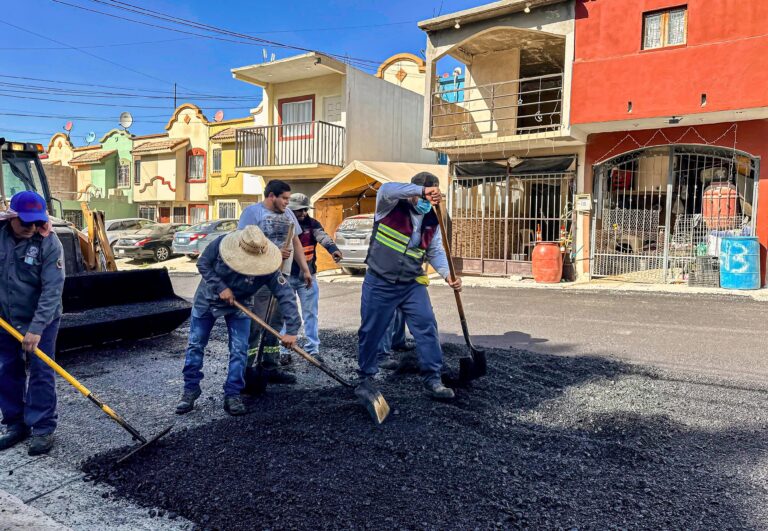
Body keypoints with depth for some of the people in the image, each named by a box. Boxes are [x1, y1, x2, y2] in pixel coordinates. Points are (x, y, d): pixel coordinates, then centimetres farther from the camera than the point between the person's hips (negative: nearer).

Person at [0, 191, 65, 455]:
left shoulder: (49, 244, -18)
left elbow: (52, 291, -21)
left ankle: (42, 430, 8)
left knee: (40, 374, -2)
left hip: (40, 320, -4)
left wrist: (37, 328, -26)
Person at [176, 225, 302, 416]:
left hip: (238, 305, -1)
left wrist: (292, 330, -38)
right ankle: (190, 390, 23)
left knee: (239, 350, -7)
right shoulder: (221, 243, -31)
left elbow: (286, 296, -34)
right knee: (195, 345, 7)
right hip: (207, 299, 1)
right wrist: (220, 287, -27)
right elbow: (202, 263, -15)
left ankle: (232, 395, 6)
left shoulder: (268, 269, -34)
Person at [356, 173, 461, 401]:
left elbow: (435, 252, 8)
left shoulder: (431, 221, 6)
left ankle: (432, 379, 4)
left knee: (427, 327, -5)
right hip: (379, 283, -3)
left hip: (412, 284, 4)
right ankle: (366, 377, 25)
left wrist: (447, 274, -10)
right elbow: (386, 189, -30)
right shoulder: (391, 206, -8)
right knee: (370, 331, 6)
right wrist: (422, 190, -40)